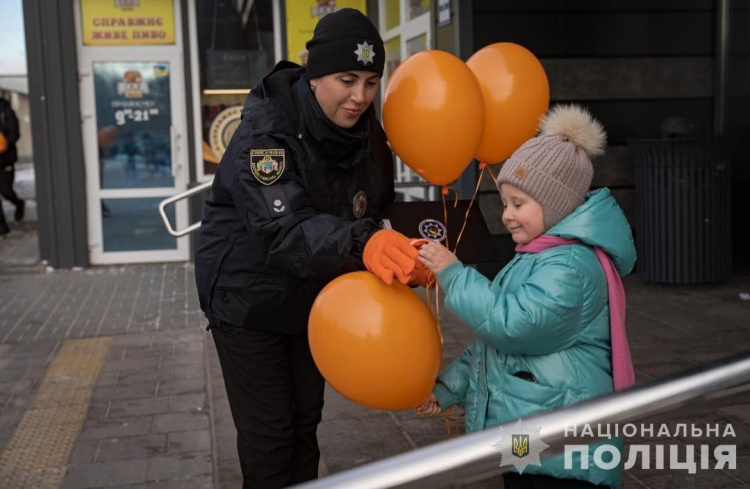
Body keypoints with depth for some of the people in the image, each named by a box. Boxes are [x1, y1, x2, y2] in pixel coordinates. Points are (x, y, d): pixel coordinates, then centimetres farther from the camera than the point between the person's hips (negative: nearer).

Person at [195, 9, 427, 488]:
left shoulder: (367, 134, -7)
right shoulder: (265, 134, -27)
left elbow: (370, 214, 6)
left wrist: (396, 257, -11)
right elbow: (283, 230, -41)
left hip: (312, 299, 6)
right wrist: (360, 243, -58)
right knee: (267, 434, 2)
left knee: (306, 420, 18)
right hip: (249, 299, -6)